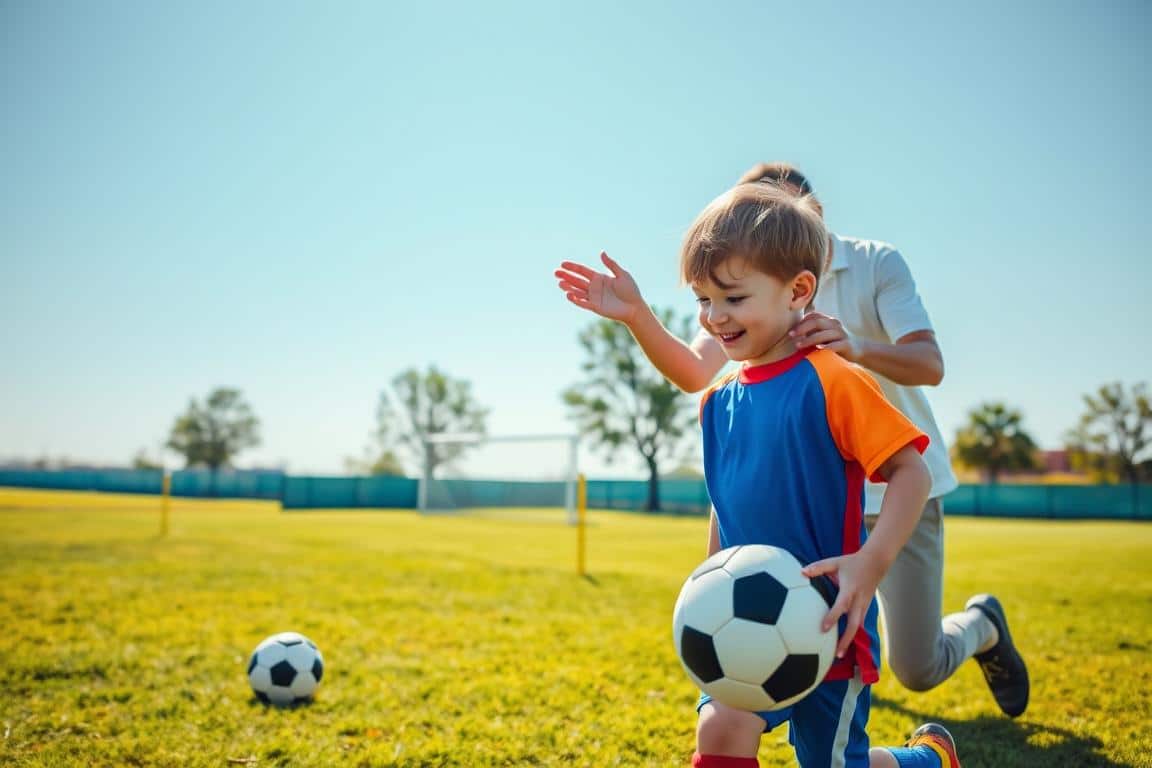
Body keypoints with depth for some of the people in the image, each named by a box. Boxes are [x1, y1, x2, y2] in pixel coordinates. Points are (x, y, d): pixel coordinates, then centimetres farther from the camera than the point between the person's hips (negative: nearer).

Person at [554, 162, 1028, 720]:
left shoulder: (877, 263, -11)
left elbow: (930, 364, -22)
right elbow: (693, 372, -18)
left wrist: (858, 347, -43)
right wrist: (638, 317, -37)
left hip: (902, 486, -3)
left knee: (917, 672, 0)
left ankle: (982, 624, 35)